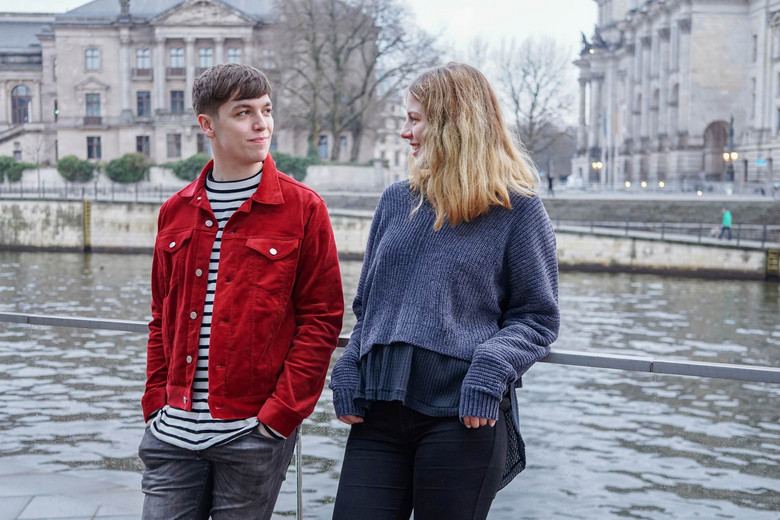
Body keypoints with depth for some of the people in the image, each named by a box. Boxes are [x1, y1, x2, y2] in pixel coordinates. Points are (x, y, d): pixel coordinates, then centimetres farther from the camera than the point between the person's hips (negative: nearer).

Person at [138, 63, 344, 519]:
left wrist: (281, 413, -11)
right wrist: (157, 401, 6)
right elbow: (163, 319, 15)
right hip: (174, 432, 4)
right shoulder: (176, 212, 9)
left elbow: (322, 319, -6)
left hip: (253, 434, -3)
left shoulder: (303, 209, -4)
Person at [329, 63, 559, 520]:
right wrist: (348, 376, 3)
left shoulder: (517, 209, -2)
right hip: (381, 413, 4)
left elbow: (538, 318, -2)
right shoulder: (397, 201, 12)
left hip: (463, 418, -4)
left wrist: (490, 369, -19)